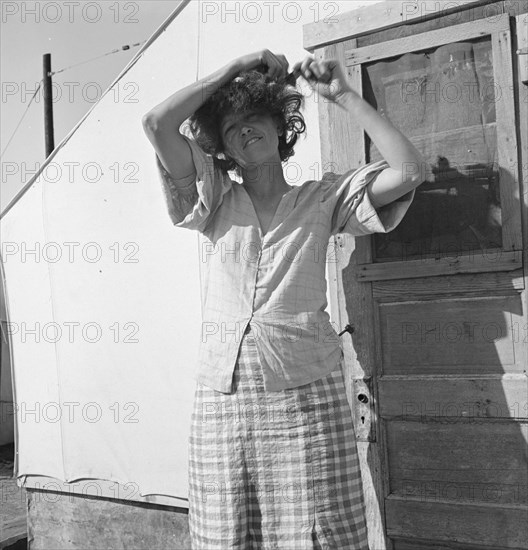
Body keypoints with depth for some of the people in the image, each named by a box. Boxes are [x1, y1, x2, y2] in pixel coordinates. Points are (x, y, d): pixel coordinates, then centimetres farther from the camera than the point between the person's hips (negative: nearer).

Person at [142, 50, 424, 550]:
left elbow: (407, 171, -2)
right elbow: (156, 123, 0)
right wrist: (235, 68, 5)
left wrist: (343, 95, 2)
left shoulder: (322, 200, 11)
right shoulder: (213, 202, 12)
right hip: (222, 400, 1)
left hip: (308, 397, -1)